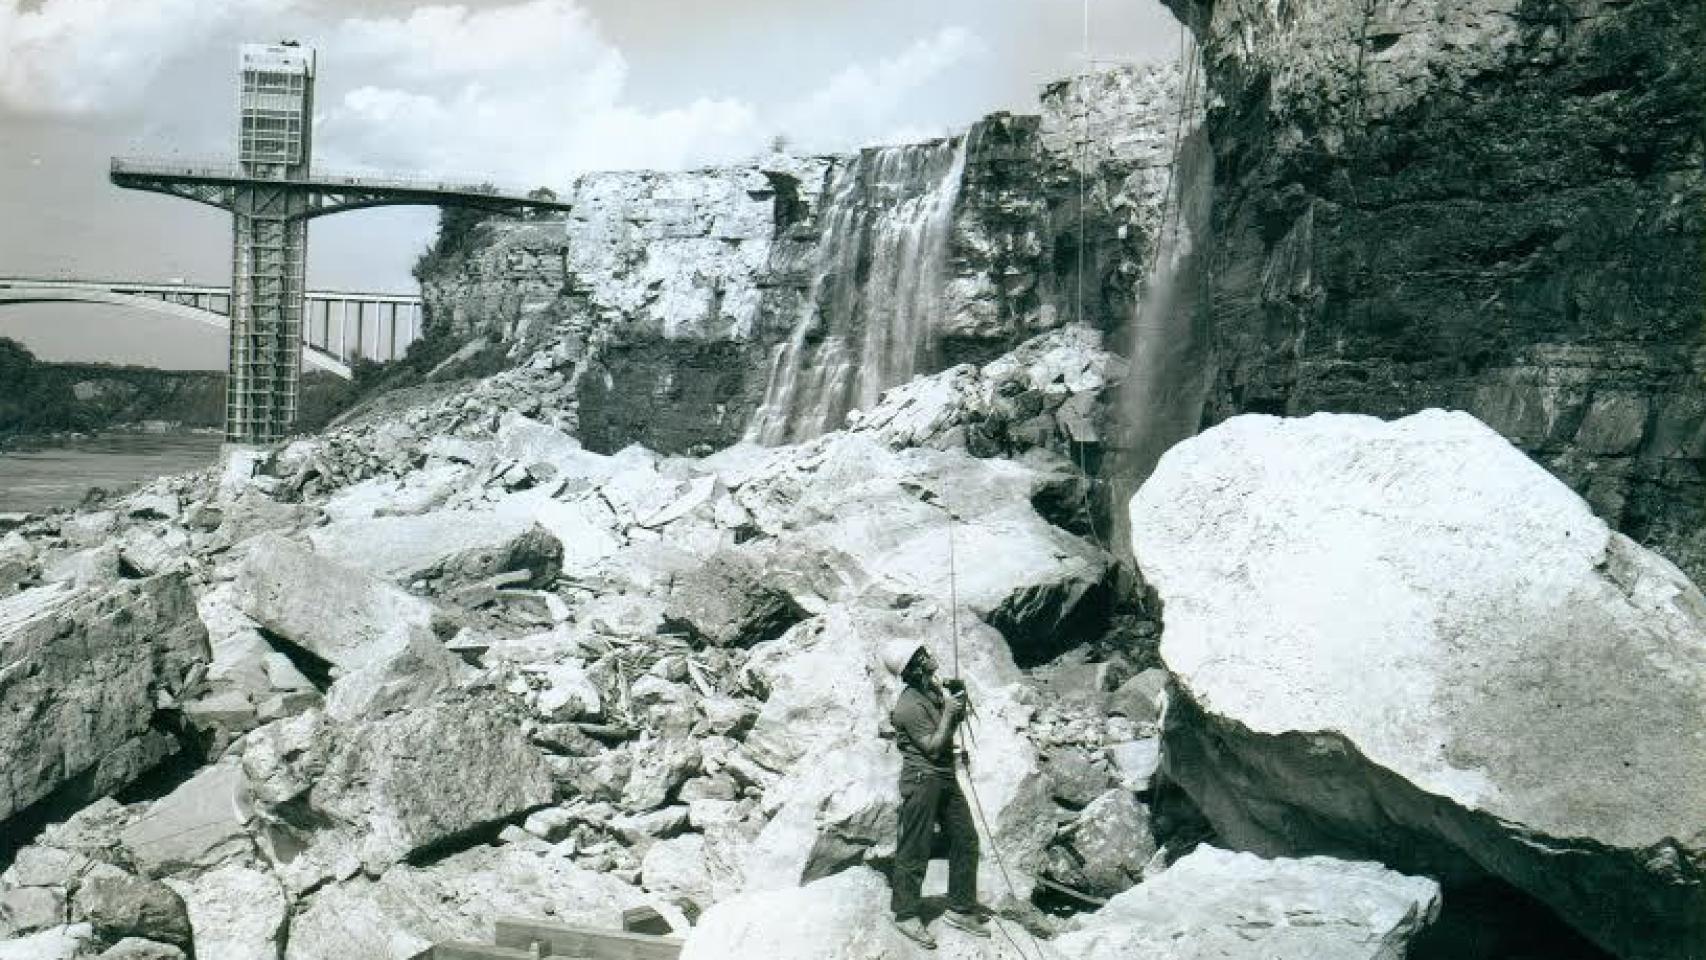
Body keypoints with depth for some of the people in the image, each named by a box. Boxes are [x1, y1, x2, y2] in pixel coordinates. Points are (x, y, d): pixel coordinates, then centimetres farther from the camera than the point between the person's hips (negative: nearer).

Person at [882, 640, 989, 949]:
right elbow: (933, 747, -17)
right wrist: (949, 712, -15)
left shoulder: (934, 688, 10)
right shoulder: (909, 705, -18)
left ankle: (960, 909, 21)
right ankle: (906, 914, 9)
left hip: (946, 777, 9)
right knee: (914, 850, -2)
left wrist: (958, 707, 1)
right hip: (922, 779, -9)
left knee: (966, 840, 11)